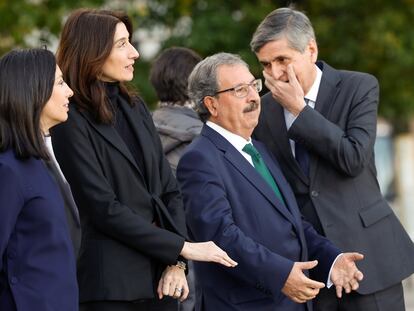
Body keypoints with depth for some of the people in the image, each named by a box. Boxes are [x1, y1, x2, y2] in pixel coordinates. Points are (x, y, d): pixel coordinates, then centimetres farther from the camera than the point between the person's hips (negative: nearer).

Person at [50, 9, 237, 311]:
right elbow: (105, 209, -14)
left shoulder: (135, 107, 12)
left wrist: (176, 263, -3)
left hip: (161, 275, 6)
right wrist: (182, 247, -12)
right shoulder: (72, 124, -9)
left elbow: (169, 189, 10)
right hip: (114, 283, -6)